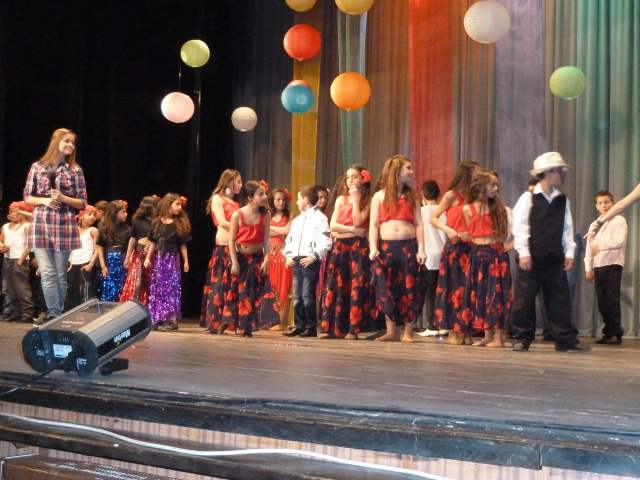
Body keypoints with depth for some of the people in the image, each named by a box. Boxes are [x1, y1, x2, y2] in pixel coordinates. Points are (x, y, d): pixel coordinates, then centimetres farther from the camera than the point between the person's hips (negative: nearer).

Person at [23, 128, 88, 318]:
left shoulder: (75, 169, 4)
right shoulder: (38, 167, 6)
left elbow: (82, 203, 6)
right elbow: (27, 198, 9)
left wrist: (63, 198, -11)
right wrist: (44, 200, -10)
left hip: (65, 226, 0)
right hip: (40, 225, 0)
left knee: (60, 274, 4)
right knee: (47, 273, -5)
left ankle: (58, 315, 13)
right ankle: (54, 315, -1)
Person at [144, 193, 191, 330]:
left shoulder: (180, 224, 4)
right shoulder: (156, 223, 7)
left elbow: (183, 245, 6)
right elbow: (152, 243, 10)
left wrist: (186, 261, 2)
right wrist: (148, 258, 3)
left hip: (173, 259, -1)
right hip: (159, 258, 2)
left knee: (172, 288, -7)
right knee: (157, 288, 2)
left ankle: (172, 318, -6)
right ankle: (156, 318, 7)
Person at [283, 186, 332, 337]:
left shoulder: (320, 218, -3)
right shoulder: (297, 220, 22)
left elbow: (325, 242, -11)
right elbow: (289, 239, 24)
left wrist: (313, 257, -18)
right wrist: (288, 255, 9)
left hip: (310, 261, -7)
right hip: (296, 261, 8)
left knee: (307, 296, -8)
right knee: (297, 296, 7)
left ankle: (311, 327, -1)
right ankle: (299, 326, 13)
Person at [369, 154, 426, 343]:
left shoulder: (411, 197, 14)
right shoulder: (380, 196, 10)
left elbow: (418, 225, 7)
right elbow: (374, 224, 3)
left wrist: (421, 249, -5)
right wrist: (373, 248, -9)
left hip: (409, 246, 1)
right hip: (386, 247, -1)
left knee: (410, 291, -3)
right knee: (386, 291, -1)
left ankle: (408, 332, 6)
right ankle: (391, 331, 9)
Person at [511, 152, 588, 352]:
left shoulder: (563, 200, 11)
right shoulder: (528, 198, -3)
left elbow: (567, 229, 10)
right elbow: (520, 227, -7)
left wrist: (569, 253, 2)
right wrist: (524, 253, -14)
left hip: (555, 259, 4)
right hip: (532, 258, -4)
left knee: (560, 300, 5)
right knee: (524, 300, 1)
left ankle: (566, 339, 10)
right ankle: (521, 338, 10)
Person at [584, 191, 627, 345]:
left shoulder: (619, 220, 0)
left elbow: (620, 241, -14)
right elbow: (589, 247, 14)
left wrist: (600, 247, -15)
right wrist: (588, 268, 8)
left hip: (613, 265, -6)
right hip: (598, 267, 6)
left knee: (612, 301, -8)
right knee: (602, 302, 6)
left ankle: (616, 334, -3)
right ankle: (609, 333, 13)